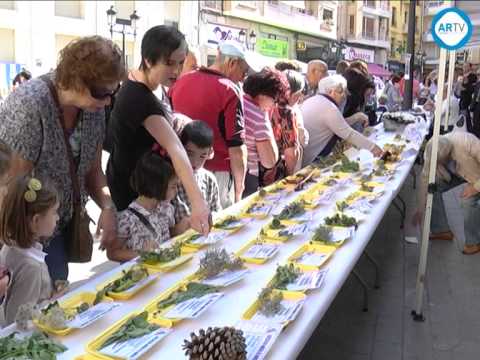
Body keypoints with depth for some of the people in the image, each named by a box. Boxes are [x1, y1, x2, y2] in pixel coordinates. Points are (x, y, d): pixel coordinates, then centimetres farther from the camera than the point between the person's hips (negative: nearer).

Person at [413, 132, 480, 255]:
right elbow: (425, 178, -16)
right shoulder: (432, 151, -27)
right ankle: (441, 230, 8)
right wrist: (420, 209, -12)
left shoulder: (468, 143, -43)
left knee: (468, 199, -28)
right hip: (457, 172, 5)